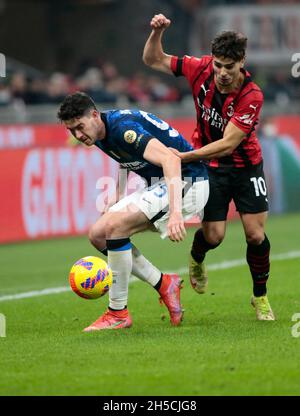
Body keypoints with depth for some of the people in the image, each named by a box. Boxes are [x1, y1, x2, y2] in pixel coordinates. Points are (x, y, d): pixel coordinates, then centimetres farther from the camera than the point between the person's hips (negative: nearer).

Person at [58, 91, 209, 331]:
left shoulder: (122, 127, -26)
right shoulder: (101, 135, 4)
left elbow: (170, 159, -37)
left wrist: (175, 211, -48)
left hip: (186, 181, -10)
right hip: (159, 185, 10)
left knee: (114, 226, -25)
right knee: (98, 235, 0)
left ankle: (118, 314, -13)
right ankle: (164, 285, 8)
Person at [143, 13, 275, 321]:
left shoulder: (252, 96, -26)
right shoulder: (201, 69, -17)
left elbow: (228, 144, -29)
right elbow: (153, 60, -4)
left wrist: (185, 156, -35)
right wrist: (157, 32, -22)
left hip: (245, 165, -1)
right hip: (209, 167, 1)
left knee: (256, 234, -6)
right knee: (213, 235, -7)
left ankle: (260, 297, 17)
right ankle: (196, 259, 31)